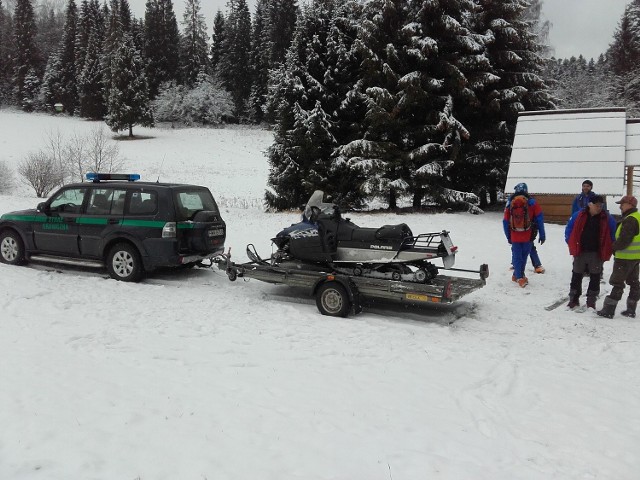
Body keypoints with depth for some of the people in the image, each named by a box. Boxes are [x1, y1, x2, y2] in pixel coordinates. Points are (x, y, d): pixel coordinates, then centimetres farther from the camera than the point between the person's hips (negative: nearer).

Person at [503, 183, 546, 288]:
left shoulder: (509, 203, 2)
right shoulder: (532, 202, -4)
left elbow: (505, 222, 6)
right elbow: (539, 219, -4)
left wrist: (508, 237, 15)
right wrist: (542, 235, 2)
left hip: (514, 236, 1)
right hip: (527, 236, -1)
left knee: (516, 256, 9)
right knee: (524, 255, 13)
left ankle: (518, 276, 3)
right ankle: (518, 275, 19)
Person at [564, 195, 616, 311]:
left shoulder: (607, 219, -3)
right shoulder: (578, 215, -3)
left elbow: (614, 234, 6)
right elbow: (569, 229, 7)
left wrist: (609, 249, -1)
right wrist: (571, 244, 1)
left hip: (597, 254, 0)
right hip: (580, 252, 0)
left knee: (595, 278, 7)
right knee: (576, 276, 8)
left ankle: (591, 301, 18)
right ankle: (573, 300, 19)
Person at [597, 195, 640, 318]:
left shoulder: (630, 220, -21)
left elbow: (624, 240, -25)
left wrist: (614, 247, -8)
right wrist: (616, 246, 11)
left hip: (625, 257, -10)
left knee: (618, 283, -5)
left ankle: (609, 310, -2)